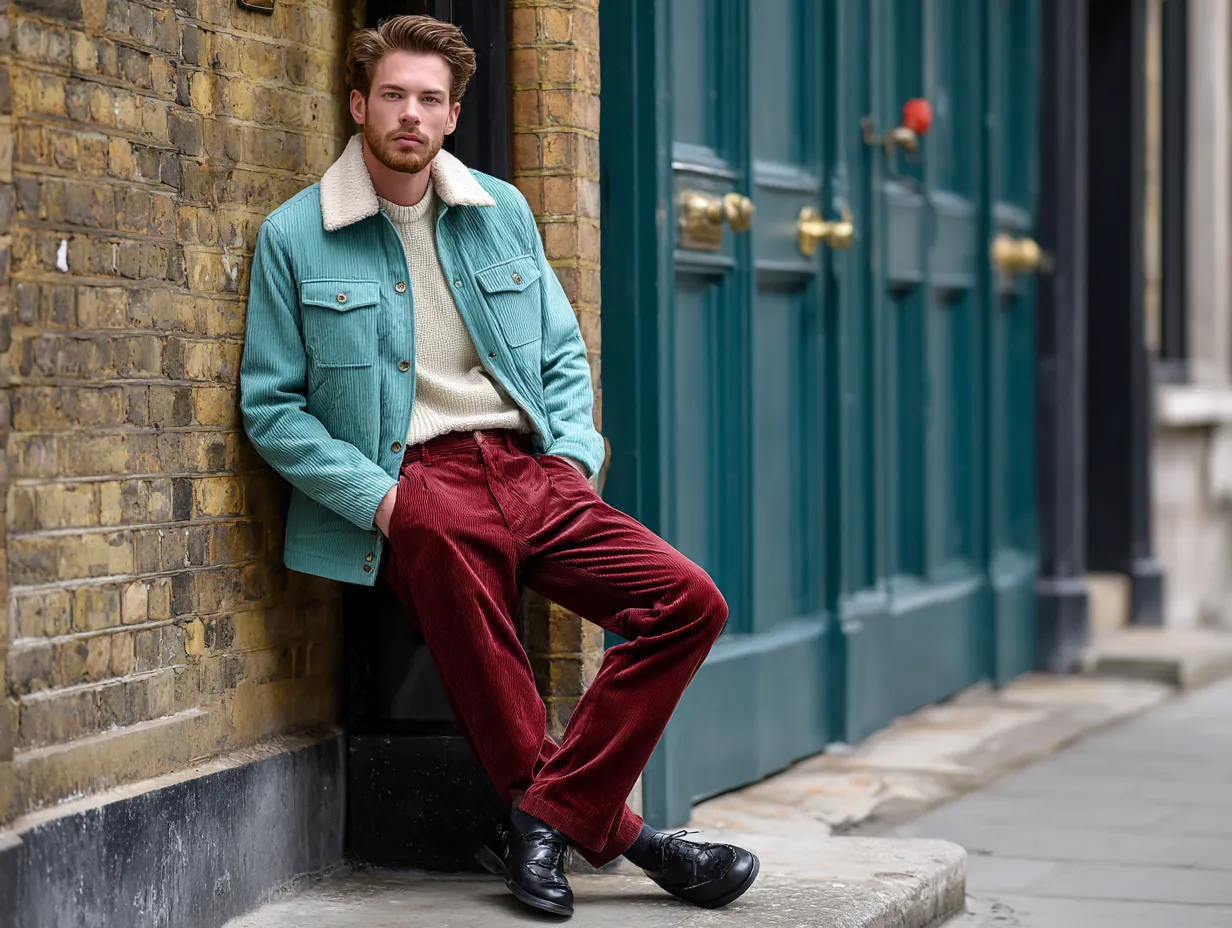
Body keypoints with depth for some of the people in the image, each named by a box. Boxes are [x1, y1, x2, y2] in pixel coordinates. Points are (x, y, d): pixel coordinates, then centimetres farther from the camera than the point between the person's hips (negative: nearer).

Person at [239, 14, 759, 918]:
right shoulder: (296, 236, 4)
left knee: (690, 602, -15)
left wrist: (573, 457, 4)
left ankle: (546, 821, -13)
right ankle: (614, 831, -4)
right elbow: (270, 404, 2)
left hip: (533, 472, 4)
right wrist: (376, 495, -10)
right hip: (419, 488, -3)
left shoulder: (502, 212, 16)